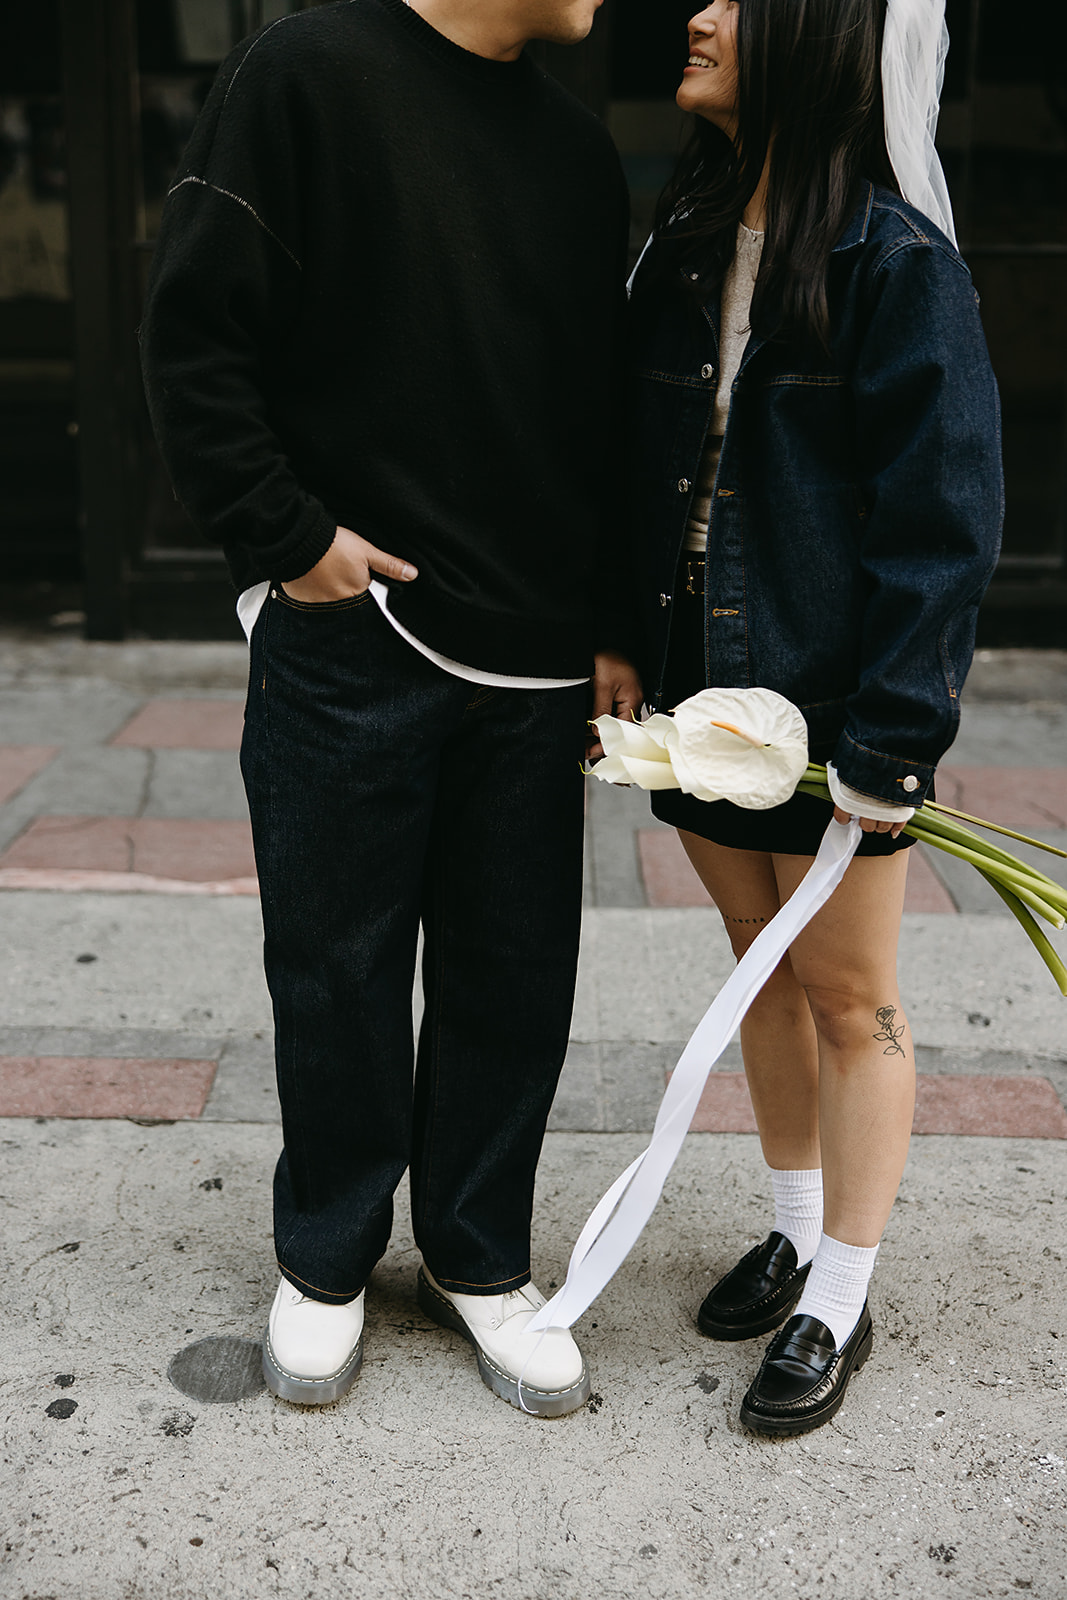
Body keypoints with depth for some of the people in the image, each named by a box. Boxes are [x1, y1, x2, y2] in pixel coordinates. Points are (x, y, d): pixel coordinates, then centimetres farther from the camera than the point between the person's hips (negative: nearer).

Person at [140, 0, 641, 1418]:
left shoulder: (579, 148, 12)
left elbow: (604, 419, 14)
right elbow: (195, 336, -7)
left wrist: (611, 631, 10)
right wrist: (289, 535, -12)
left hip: (531, 661, 5)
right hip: (347, 640, -4)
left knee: (516, 975, 10)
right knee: (340, 968, 8)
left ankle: (479, 1258, 29)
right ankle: (326, 1262, 29)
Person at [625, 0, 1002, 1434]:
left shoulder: (899, 265, -13)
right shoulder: (684, 247, 8)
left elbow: (944, 521, -15)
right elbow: (642, 478, 11)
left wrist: (887, 741, -19)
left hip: (828, 705, -6)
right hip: (702, 691, 7)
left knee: (847, 995, 7)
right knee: (761, 965, 18)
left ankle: (840, 1303, 23)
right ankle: (798, 1227, 37)